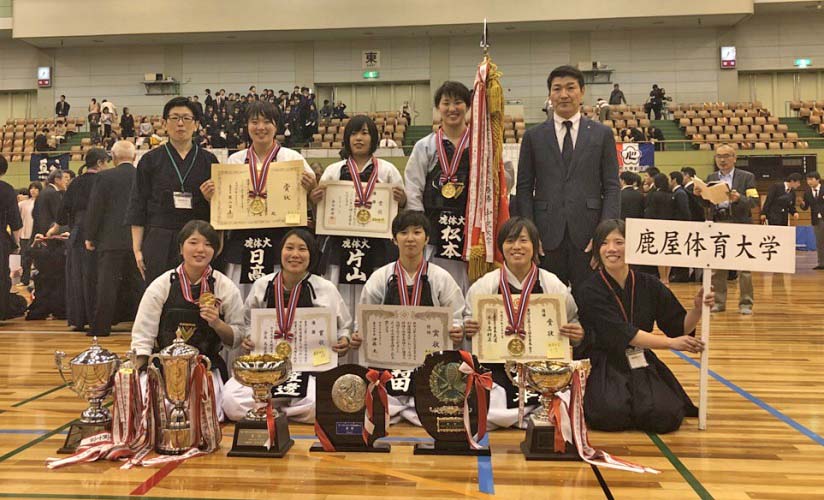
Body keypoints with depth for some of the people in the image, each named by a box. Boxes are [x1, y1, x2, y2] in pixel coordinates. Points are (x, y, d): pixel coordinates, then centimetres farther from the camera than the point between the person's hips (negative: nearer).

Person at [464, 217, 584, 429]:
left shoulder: (554, 285, 7)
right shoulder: (483, 286, 8)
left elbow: (574, 329, 13)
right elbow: (467, 326, 13)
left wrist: (576, 335, -10)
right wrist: (468, 330, -11)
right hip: (496, 367, 0)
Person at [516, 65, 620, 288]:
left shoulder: (602, 134, 8)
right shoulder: (533, 136, 9)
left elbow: (612, 187, 5)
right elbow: (524, 189, 7)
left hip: (588, 235, 0)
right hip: (546, 236, 0)